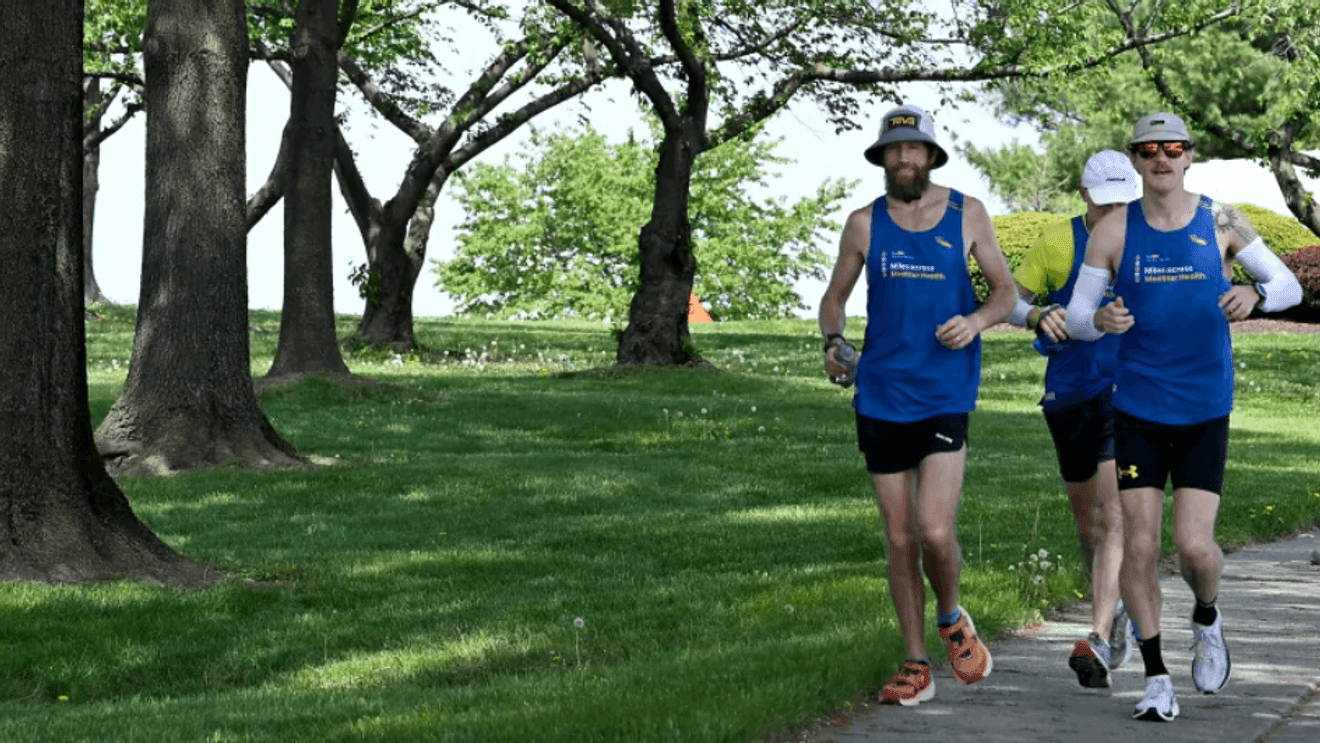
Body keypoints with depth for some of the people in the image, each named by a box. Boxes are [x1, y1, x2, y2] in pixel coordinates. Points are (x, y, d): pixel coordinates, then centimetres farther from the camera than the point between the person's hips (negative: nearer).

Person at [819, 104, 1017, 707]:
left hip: (945, 396, -2)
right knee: (900, 538, 6)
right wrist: (832, 342, -6)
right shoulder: (865, 223, 4)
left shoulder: (967, 215, 2)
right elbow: (835, 296, 14)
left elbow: (1005, 290, 9)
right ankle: (916, 666, 17)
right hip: (880, 396, 2)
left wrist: (977, 320, -12)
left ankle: (952, 618, 18)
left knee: (936, 531, -14)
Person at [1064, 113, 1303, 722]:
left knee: (1194, 546, -8)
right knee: (1139, 547, -5)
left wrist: (1255, 294, -20)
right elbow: (1076, 318, -1)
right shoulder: (1113, 230, -2)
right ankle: (1156, 680, 9)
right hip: (1137, 412, 0)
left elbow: (1289, 286, 3)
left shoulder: (1220, 222, 0)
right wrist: (1101, 321, -25)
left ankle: (1207, 619, 27)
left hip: (1205, 414, 0)